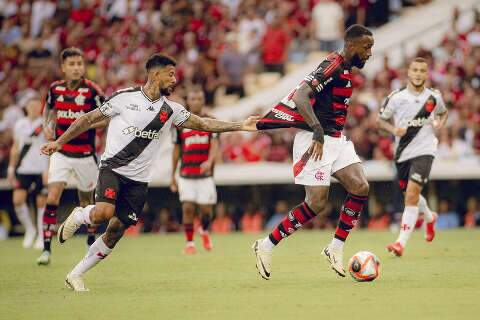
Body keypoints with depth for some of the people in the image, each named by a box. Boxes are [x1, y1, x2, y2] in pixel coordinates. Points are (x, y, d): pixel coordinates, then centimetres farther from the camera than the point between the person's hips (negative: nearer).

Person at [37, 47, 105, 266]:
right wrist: (47, 126, 4)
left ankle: (92, 241, 36)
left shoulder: (91, 90, -12)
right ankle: (46, 249, -11)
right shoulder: (55, 88, 0)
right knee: (52, 199, -13)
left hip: (85, 155, -2)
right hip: (61, 153, 2)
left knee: (86, 201, 12)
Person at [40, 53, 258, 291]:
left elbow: (203, 124, 4)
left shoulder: (170, 109, 6)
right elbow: (90, 119, 2)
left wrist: (240, 126, -5)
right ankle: (78, 216, 5)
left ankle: (76, 275, 14)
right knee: (105, 212, -30)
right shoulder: (125, 97, -6)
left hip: (138, 180, 4)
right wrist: (59, 142, 2)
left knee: (115, 231, 0)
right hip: (112, 168, -4)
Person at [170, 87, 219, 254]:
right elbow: (177, 150, 13)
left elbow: (215, 144, -10)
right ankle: (189, 243, 3)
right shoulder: (181, 123, 7)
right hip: (186, 174, 1)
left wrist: (209, 161, -31)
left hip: (205, 174, -1)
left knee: (206, 209, 1)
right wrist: (172, 176, 13)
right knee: (188, 208, -8)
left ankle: (204, 231, 32)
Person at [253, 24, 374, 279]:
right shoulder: (333, 65, -16)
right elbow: (301, 96, -28)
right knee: (316, 203, -10)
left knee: (360, 187, -7)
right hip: (315, 141, -9)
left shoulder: (345, 69, 14)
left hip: (335, 139, 9)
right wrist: (317, 132, -36)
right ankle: (266, 247, 4)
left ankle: (336, 248, 2)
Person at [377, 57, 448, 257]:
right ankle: (430, 217, 51)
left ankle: (401, 242, -18)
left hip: (424, 151, -2)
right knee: (410, 195, 17)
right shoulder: (396, 97, -4)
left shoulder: (434, 97, -1)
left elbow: (443, 112, 21)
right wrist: (394, 130, -15)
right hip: (402, 152, 2)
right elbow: (380, 120, 5)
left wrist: (440, 123, -1)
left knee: (412, 194, -17)